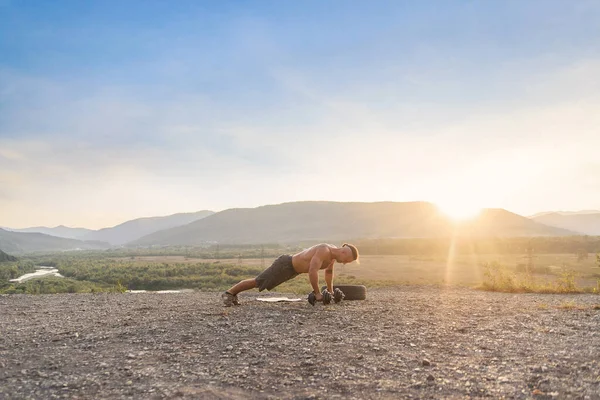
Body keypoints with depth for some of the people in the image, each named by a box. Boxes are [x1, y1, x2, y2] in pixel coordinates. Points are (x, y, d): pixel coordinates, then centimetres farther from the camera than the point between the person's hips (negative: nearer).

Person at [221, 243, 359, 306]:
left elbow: (329, 271, 19)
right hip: (285, 265, -10)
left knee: (261, 282, 20)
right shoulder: (324, 250, -31)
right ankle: (229, 293, 11)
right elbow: (312, 271, -38)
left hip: (292, 268, 10)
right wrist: (317, 293, -29)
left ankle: (234, 294, 32)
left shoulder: (334, 253, 0)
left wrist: (330, 291, 21)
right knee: (257, 282, -2)